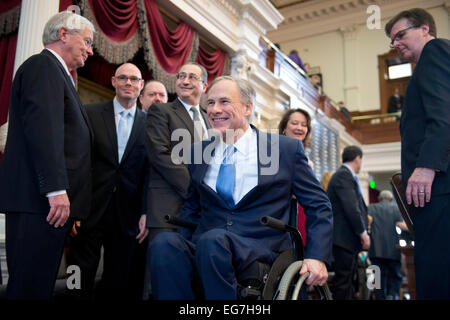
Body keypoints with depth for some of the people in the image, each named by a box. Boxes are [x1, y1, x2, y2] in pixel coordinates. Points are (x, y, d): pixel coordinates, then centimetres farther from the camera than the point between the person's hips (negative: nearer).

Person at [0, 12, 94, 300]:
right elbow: (43, 129, -17)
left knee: (39, 283, 10)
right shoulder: (43, 65, -4)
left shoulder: (54, 71, 25)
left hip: (48, 200, 10)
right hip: (40, 200, -10)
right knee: (31, 286, -6)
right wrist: (57, 189, -22)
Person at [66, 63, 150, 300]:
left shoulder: (149, 123, 6)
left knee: (118, 283, 12)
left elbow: (149, 172, 4)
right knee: (81, 280, 5)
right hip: (90, 210, -1)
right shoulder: (90, 113, 3)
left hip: (127, 216, 2)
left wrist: (146, 213, 0)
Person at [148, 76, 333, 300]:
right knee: (164, 243, -30)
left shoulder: (287, 149, 4)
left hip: (262, 253, -2)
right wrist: (181, 246, 2)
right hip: (204, 246, 3)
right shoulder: (198, 151, 14)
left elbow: (319, 206, 7)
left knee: (213, 240, -34)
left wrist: (317, 256, -8)